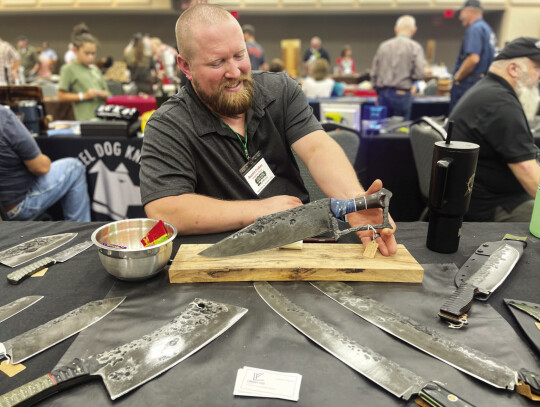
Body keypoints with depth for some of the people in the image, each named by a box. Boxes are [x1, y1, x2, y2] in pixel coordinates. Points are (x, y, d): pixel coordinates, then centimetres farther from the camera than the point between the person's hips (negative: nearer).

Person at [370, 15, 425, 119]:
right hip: (401, 94, -3)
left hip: (383, 93, 4)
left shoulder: (383, 46, 7)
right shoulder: (415, 47, -4)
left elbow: (374, 73, 9)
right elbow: (420, 74, -12)